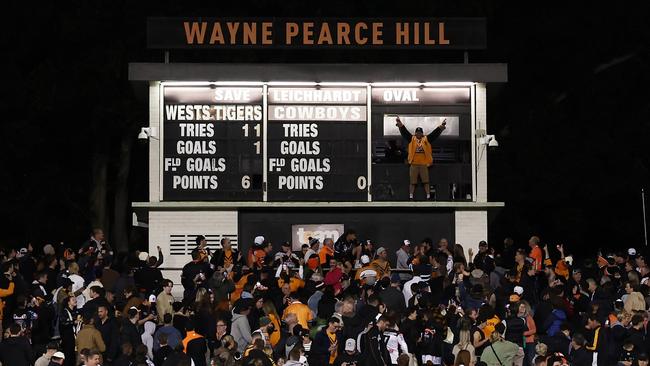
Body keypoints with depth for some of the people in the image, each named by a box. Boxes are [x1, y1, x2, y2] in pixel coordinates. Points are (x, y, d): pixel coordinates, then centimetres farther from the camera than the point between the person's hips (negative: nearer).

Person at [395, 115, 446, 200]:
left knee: (426, 181, 3)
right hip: (414, 164, 0)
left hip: (424, 164, 0)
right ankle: (411, 197, 7)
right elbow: (405, 132, -1)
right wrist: (400, 124, -14)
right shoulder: (412, 139, 6)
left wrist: (441, 126, -10)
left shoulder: (427, 139, 6)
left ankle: (428, 196, 7)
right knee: (412, 182, 3)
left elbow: (435, 133, 1)